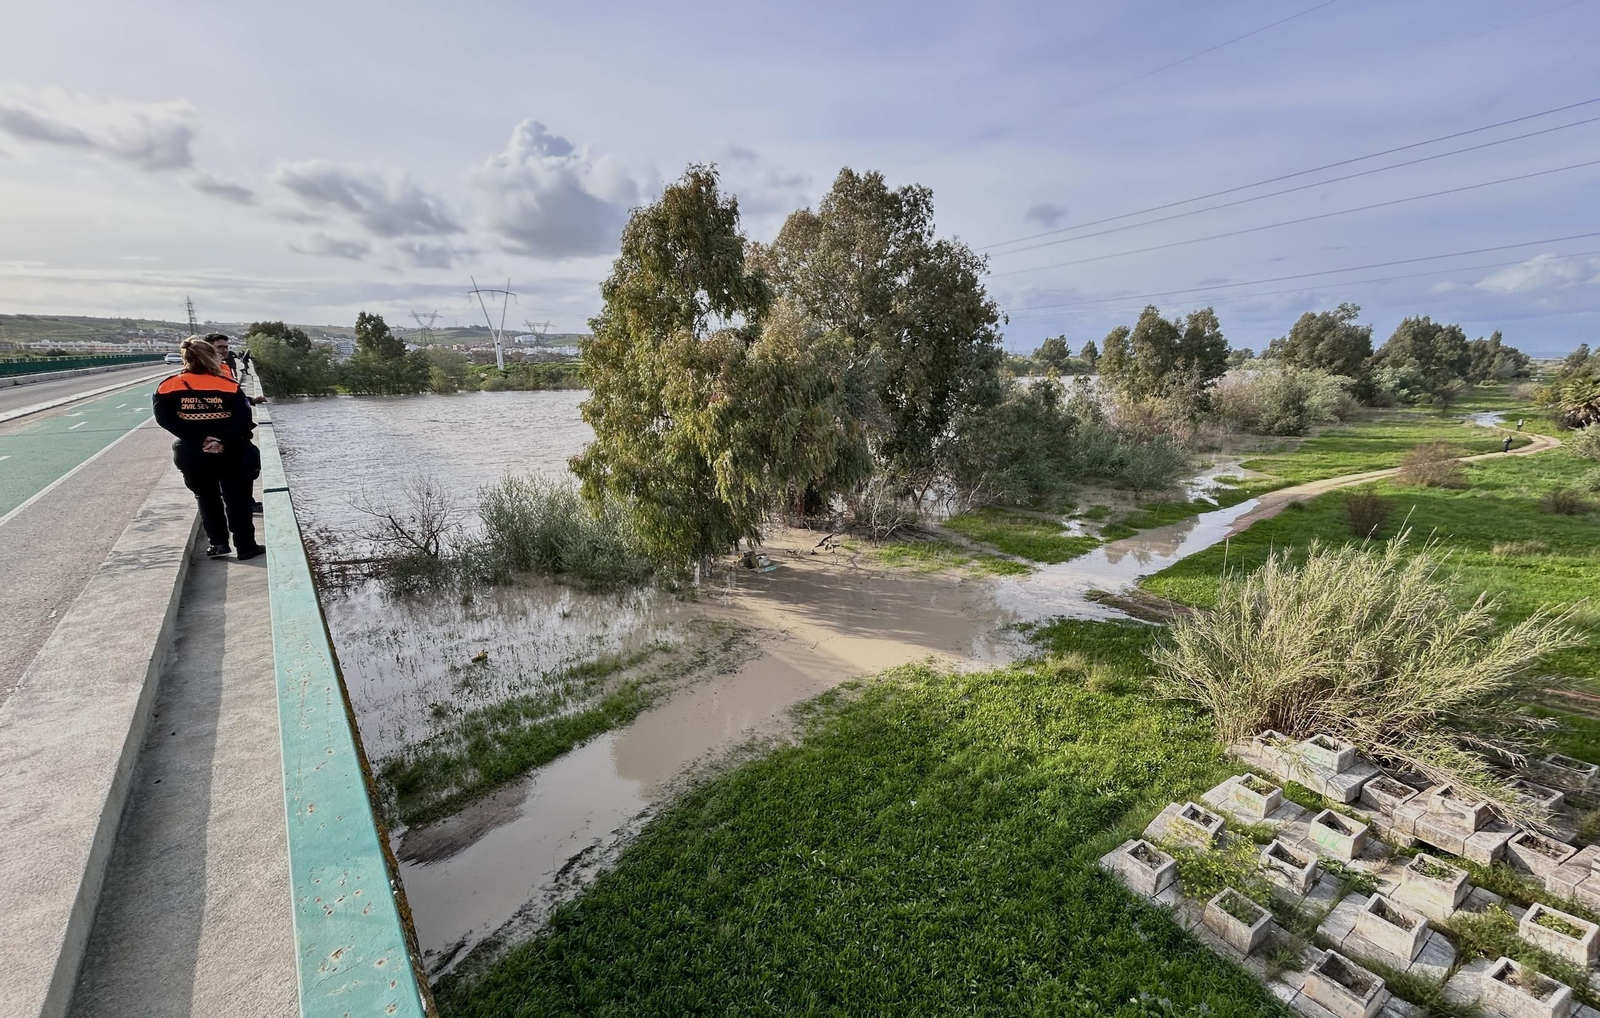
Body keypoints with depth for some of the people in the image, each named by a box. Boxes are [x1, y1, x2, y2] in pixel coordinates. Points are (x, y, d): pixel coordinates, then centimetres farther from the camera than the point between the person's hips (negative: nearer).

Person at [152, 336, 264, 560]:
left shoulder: (169, 387, -3)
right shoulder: (229, 385, -8)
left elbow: (166, 419, -11)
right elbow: (244, 418, -18)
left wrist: (199, 439, -11)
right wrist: (225, 442, -16)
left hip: (193, 456, 2)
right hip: (229, 454, -2)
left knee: (207, 500, 19)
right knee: (237, 499, 7)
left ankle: (217, 544, 19)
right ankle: (246, 546, 9)